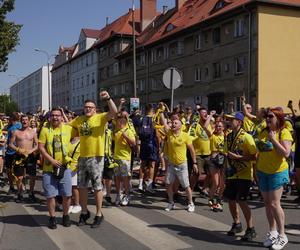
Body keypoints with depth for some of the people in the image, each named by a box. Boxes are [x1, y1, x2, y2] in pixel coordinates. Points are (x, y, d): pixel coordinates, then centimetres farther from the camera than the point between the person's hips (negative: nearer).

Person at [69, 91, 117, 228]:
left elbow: (114, 112, -22)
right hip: (82, 157, 6)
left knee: (97, 187, 3)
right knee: (82, 186, 14)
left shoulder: (100, 117, -6)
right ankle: (84, 212, 31)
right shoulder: (79, 120, 10)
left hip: (96, 157, -5)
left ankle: (99, 214, 16)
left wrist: (107, 98, -33)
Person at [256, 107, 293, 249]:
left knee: (274, 203, -8)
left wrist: (273, 140, -22)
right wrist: (257, 169, 16)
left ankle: (282, 236, 6)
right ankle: (272, 232, 25)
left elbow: (286, 153, -19)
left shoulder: (284, 133, -10)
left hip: (277, 172, -6)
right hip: (263, 172, 6)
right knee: (267, 203, 11)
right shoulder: (263, 132, 8)